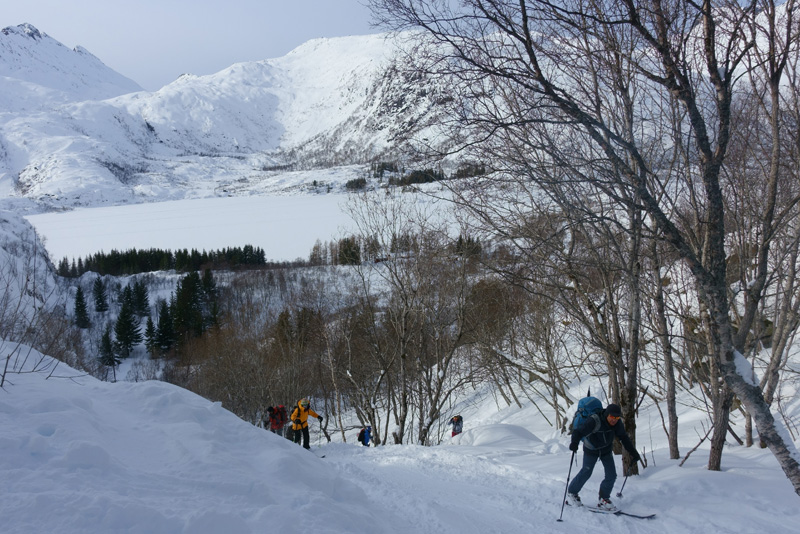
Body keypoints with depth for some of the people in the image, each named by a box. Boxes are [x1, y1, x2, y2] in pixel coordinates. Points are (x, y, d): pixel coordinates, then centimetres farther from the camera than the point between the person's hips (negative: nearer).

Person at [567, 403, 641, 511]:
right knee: (586, 472, -1)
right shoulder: (594, 421, -34)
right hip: (591, 450, -5)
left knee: (611, 475, -2)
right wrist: (574, 442, -59)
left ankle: (603, 499, 12)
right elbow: (579, 432, -39)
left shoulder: (617, 423, -17)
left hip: (606, 450, 5)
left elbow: (624, 438, -4)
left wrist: (633, 452, -3)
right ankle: (572, 493, 20)